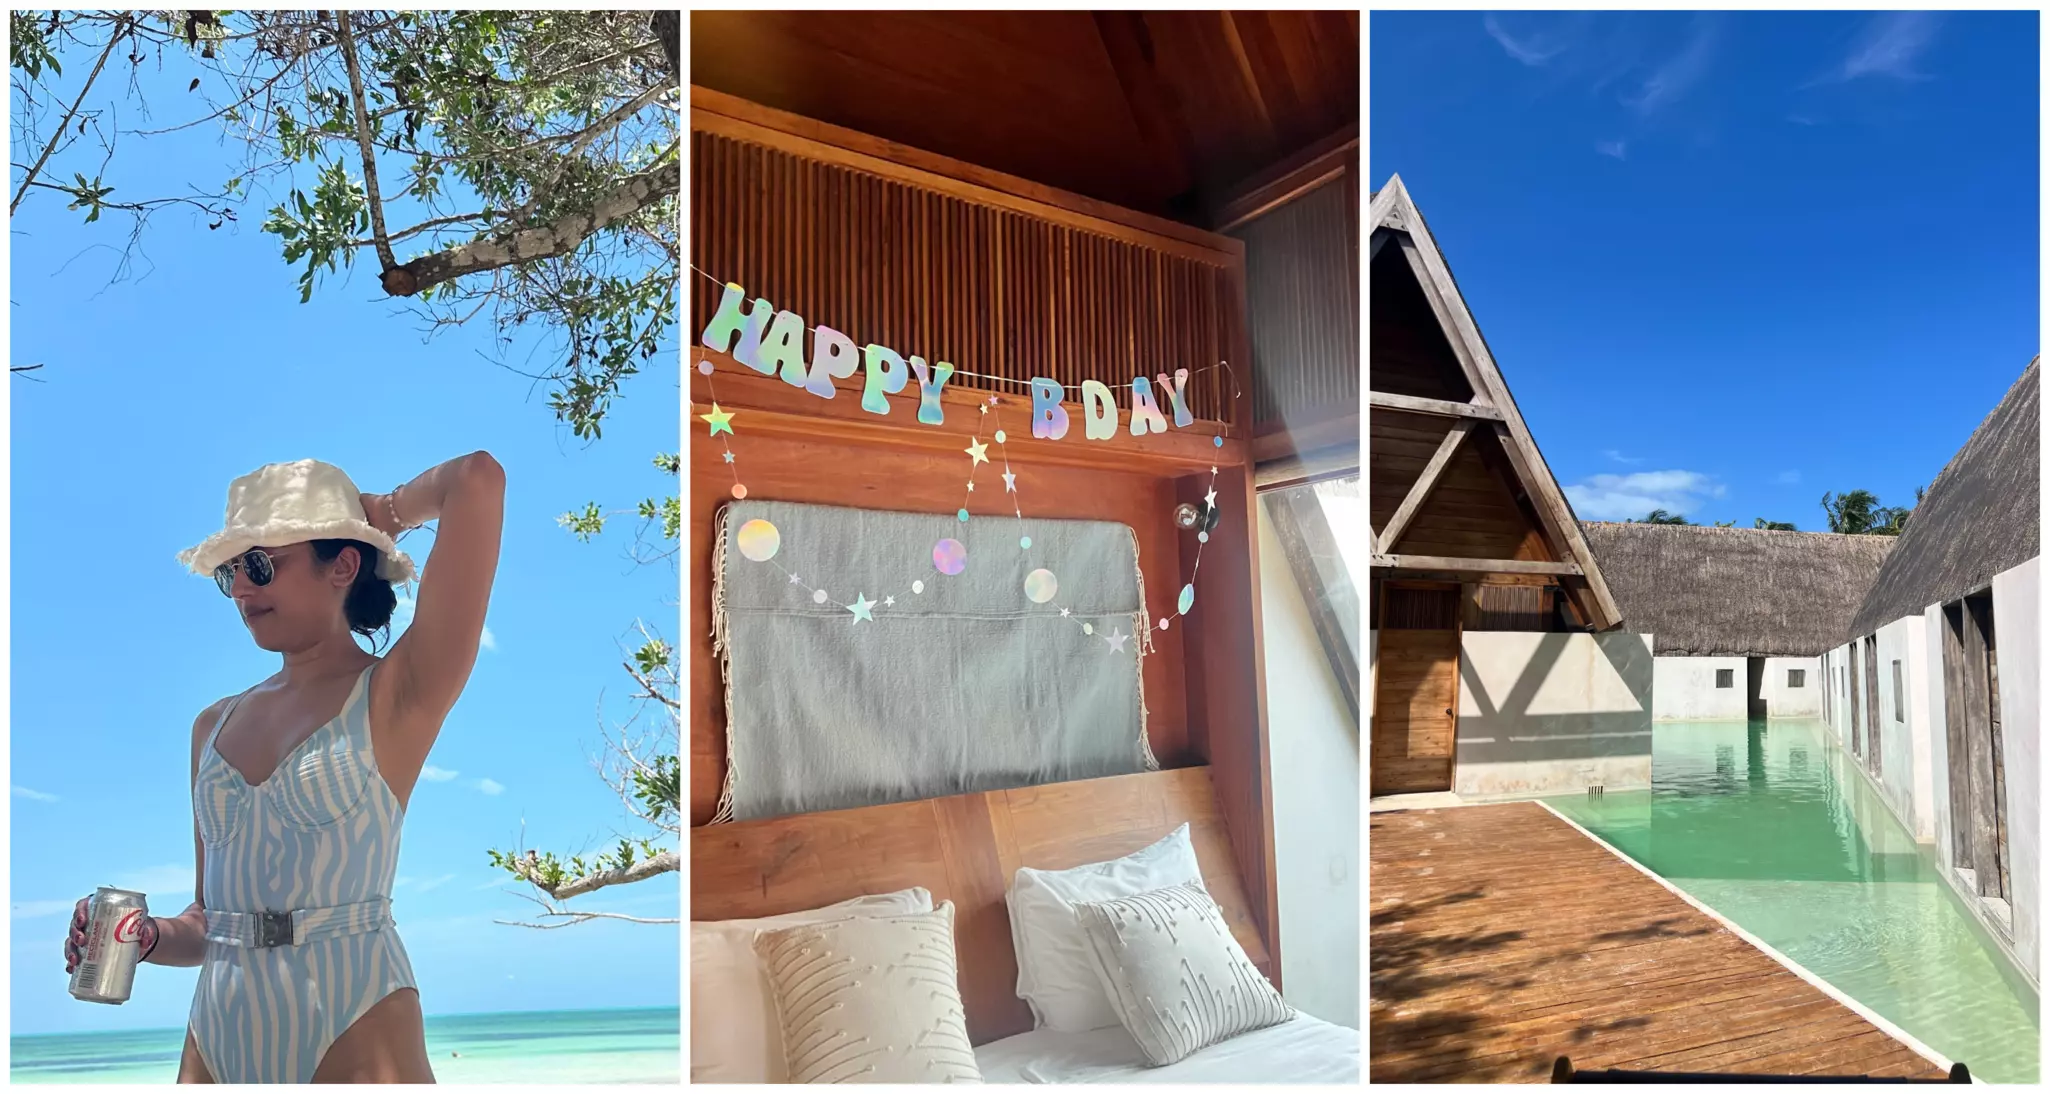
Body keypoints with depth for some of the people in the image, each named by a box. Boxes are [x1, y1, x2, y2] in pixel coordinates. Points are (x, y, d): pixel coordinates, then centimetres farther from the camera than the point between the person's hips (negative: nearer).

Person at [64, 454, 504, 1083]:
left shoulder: (394, 696, -8)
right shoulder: (214, 726, 11)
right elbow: (212, 918, 18)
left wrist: (380, 513, 0)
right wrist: (147, 937, -2)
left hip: (354, 1042, -6)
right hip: (216, 1039, 6)